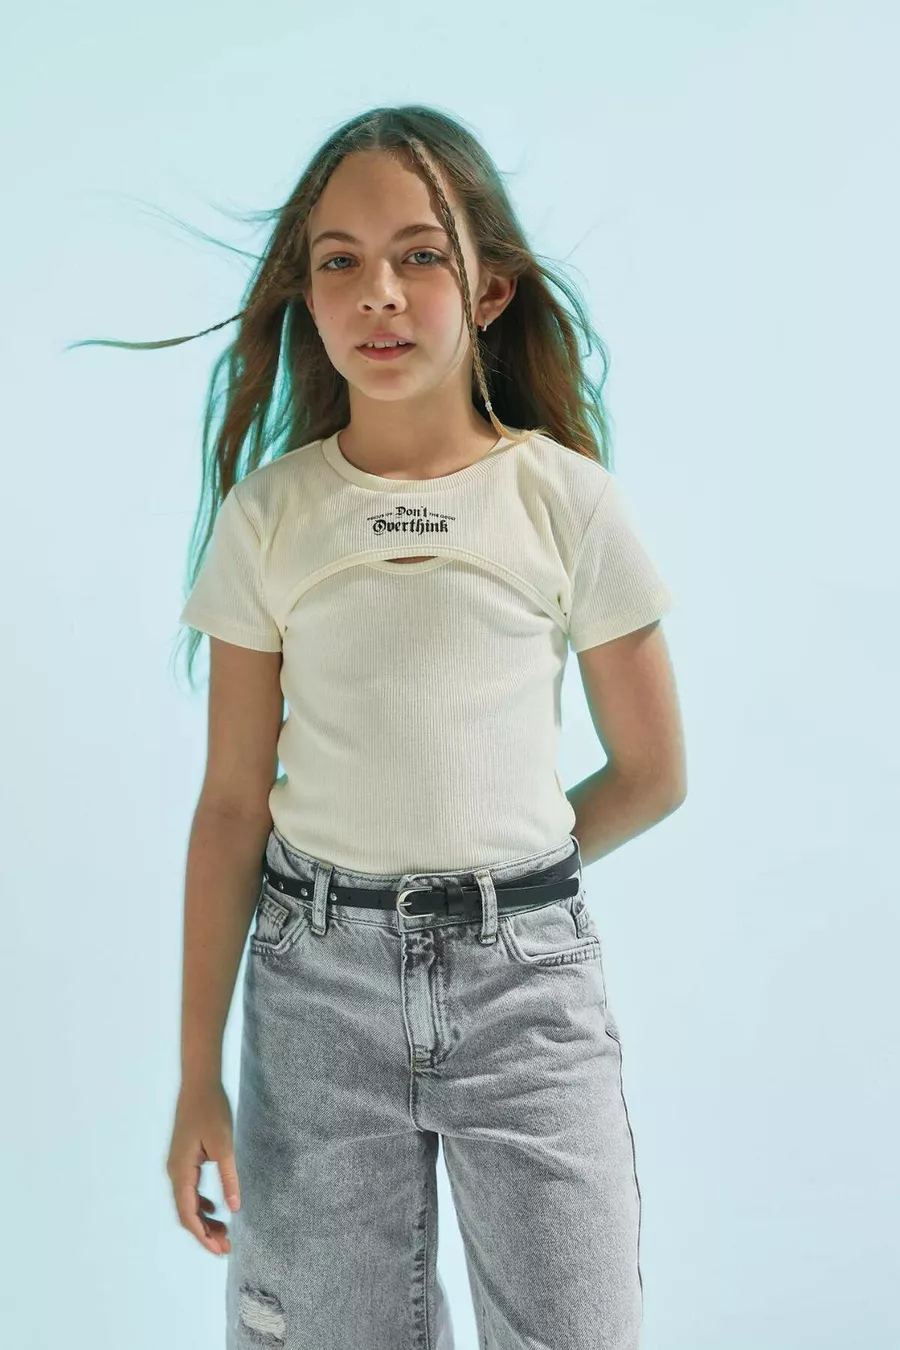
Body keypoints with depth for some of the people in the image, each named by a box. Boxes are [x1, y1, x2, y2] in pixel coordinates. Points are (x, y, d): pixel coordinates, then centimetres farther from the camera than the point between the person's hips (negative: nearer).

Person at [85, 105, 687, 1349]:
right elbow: (232, 802, -1)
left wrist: (500, 889, 9)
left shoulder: (569, 502, -4)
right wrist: (199, 1073, -1)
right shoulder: (267, 515, -2)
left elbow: (652, 776, 4)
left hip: (526, 970, 0)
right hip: (314, 977, 1)